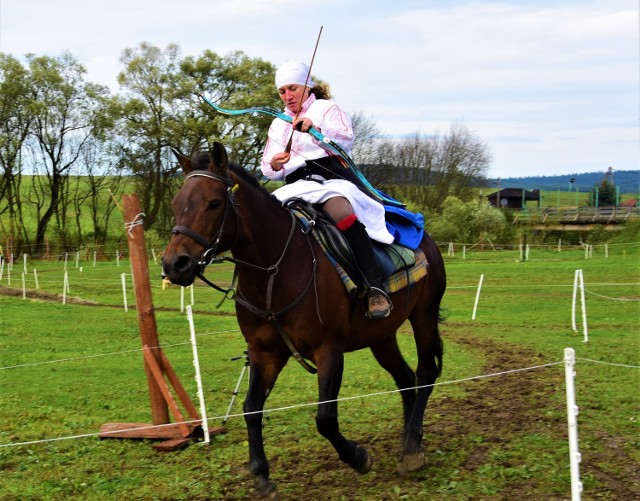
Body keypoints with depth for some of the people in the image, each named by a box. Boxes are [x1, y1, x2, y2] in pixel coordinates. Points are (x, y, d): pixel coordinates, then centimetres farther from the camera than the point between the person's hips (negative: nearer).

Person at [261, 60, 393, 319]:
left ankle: (375, 288, -44)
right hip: (295, 188, 5)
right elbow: (267, 168, 21)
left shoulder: (327, 108, 13)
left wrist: (316, 129, -24)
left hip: (331, 179, -5)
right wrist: (273, 164, -5)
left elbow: (346, 138, -6)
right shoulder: (278, 124, 27)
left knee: (341, 212, -40)